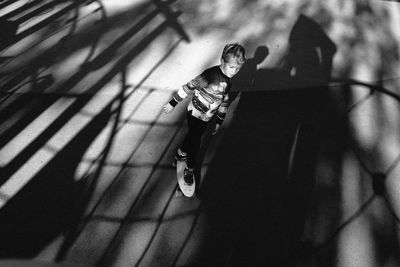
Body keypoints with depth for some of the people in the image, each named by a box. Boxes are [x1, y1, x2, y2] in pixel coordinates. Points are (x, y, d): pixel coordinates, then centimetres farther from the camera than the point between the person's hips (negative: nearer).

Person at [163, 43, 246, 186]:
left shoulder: (228, 80, 0)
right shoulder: (211, 75, -25)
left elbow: (224, 100, 11)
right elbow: (189, 87, -21)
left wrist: (219, 121, 16)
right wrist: (173, 103, -18)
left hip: (207, 117, 7)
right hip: (195, 114, -7)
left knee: (193, 136, 23)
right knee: (195, 142, 0)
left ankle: (181, 153, 50)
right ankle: (190, 169, 24)